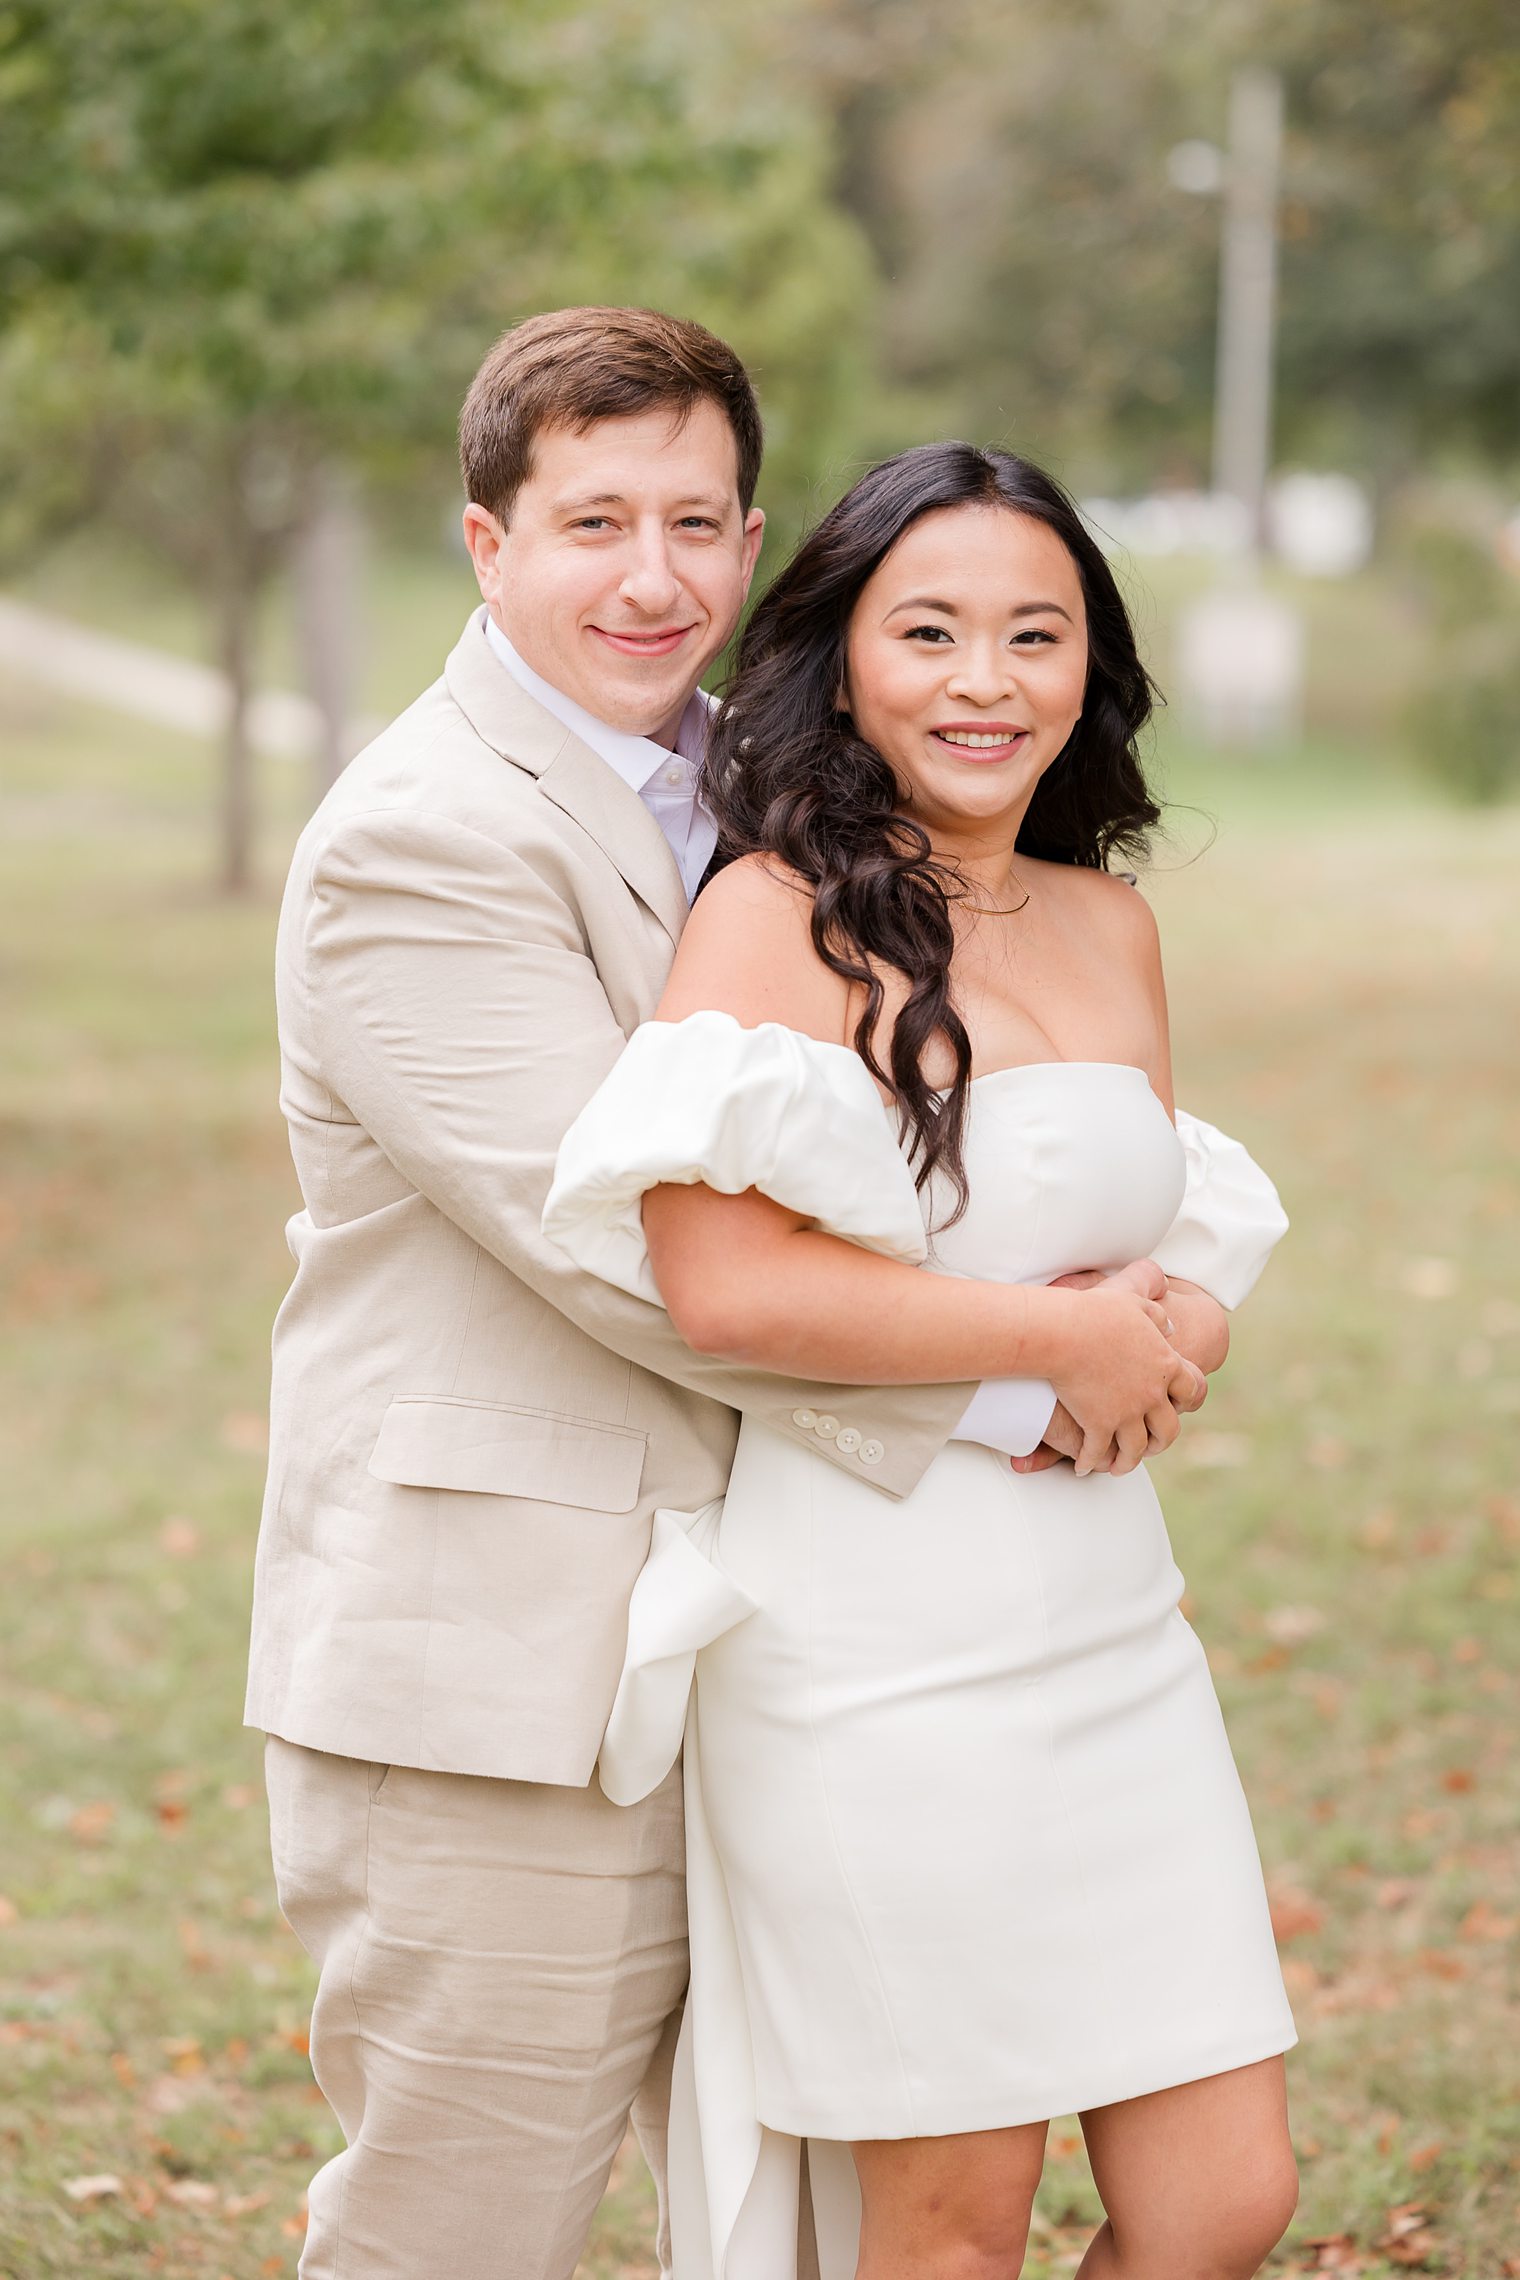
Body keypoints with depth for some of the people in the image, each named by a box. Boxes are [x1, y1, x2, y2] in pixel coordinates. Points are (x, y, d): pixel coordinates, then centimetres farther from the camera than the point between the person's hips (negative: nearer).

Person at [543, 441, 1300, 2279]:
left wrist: (1171, 1319, 1)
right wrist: (1062, 1337, -12)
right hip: (873, 1636, -6)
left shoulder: (1111, 927, 12)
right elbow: (720, 1283, -21)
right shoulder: (777, 909, -9)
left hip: (1111, 1627, 6)